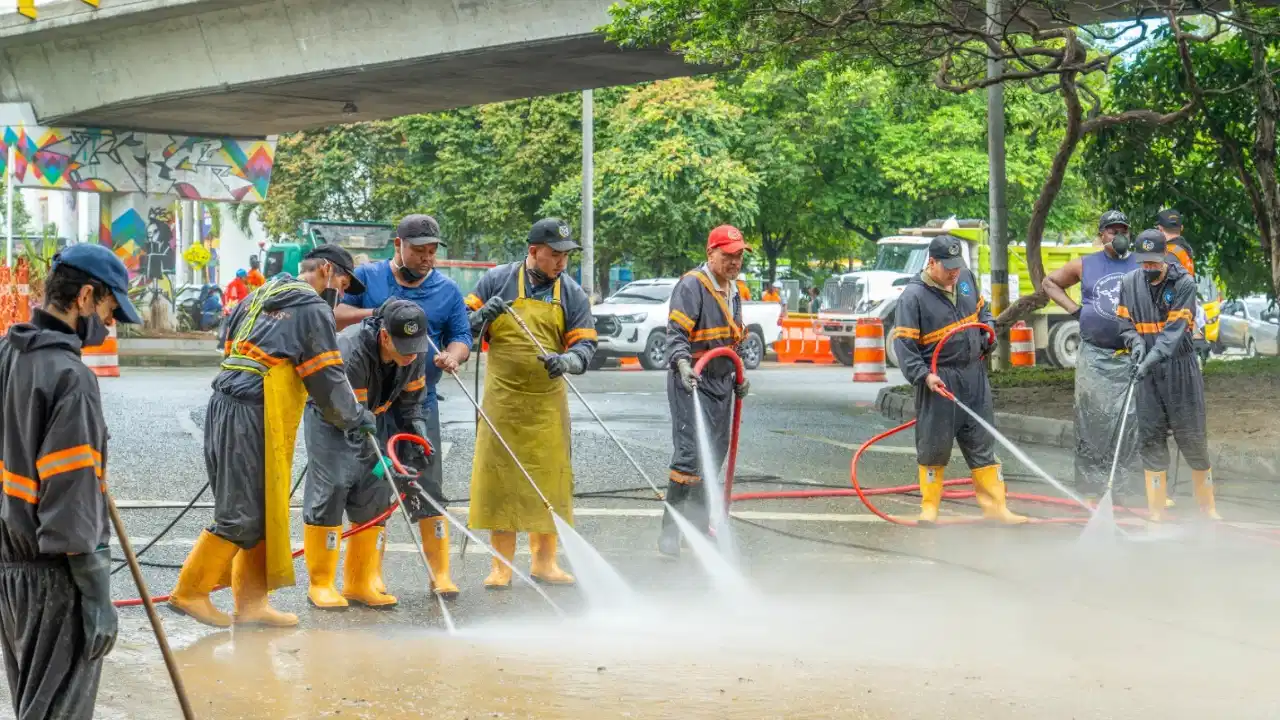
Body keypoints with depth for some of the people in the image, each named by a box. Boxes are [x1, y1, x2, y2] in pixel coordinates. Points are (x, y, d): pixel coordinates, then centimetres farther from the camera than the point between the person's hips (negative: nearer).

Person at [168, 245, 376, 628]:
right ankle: (191, 592, 1)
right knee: (242, 514, -4)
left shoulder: (259, 296, 22)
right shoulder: (313, 310, -4)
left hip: (224, 405, 9)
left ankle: (251, 601, 14)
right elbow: (328, 380, -5)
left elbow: (228, 345, 24)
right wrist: (356, 417, 10)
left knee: (263, 511, 13)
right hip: (254, 415, -9)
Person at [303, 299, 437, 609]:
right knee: (330, 489, -13)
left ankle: (360, 583, 8)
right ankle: (320, 585, -5)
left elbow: (409, 405, -1)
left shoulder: (416, 353, -16)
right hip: (329, 417, -6)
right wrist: (380, 460, -41)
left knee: (373, 493, 0)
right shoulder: (351, 351, -36)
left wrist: (417, 445, -12)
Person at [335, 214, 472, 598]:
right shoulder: (367, 276, 4)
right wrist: (372, 313, -15)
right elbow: (336, 315, 2)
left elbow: (461, 338, 7)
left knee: (429, 484, -3)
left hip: (420, 401, 1)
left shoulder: (448, 290, 8)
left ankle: (441, 572, 1)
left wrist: (452, 356, -16)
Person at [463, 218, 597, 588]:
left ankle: (544, 561, 15)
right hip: (502, 400, -2)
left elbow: (586, 346, 3)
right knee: (499, 477, -3)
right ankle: (502, 564, 5)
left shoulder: (571, 293, 6)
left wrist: (565, 361, -19)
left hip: (547, 401, 2)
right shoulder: (498, 280, 2)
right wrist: (482, 315, -17)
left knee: (549, 477, 3)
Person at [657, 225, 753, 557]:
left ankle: (698, 530, 25)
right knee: (690, 453, -16)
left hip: (721, 384, 9)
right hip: (692, 382, -9)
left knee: (714, 455, 13)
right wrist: (682, 363, -35)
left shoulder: (732, 292, 17)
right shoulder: (692, 286, -12)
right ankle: (669, 532, -11)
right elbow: (676, 333, -19)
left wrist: (738, 377, 23)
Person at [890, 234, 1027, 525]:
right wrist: (924, 375, -24)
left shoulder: (966, 277, 7)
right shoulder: (913, 296, -14)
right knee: (934, 445, 1)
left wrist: (987, 336, 8)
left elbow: (981, 309, 25)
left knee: (982, 442, 7)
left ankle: (995, 506, 12)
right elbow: (903, 341, -15)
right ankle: (929, 509, 13)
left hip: (973, 374, 6)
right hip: (938, 379, -6)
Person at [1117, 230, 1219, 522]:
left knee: (1192, 436, 1)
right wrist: (1136, 344, -14)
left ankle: (1208, 508, 13)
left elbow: (1175, 329, -18)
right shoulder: (1130, 283, 2)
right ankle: (1156, 513, 8)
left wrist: (1153, 357, -30)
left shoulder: (1184, 283, -9)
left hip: (1179, 368, -3)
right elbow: (1125, 323, 8)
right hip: (1146, 370, 3)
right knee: (1150, 437, 2)